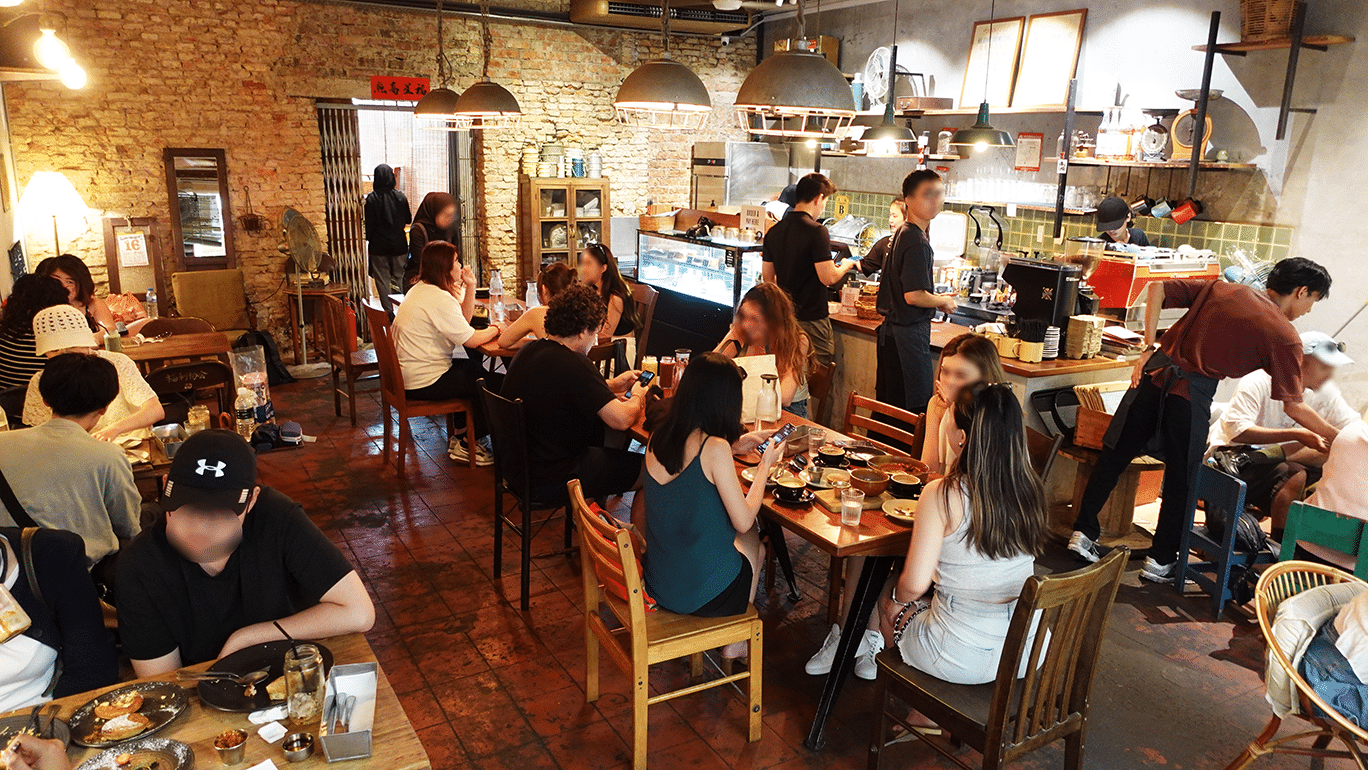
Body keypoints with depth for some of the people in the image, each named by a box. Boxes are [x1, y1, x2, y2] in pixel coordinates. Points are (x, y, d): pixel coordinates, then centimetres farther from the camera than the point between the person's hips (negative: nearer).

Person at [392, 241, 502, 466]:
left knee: (474, 367, 26)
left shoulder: (421, 289, 11)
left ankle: (463, 433, 30)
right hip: (424, 383, -11)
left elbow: (463, 322, 14)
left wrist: (470, 287, 3)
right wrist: (495, 328, -3)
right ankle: (464, 446, 10)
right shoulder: (439, 299, -23)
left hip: (409, 373, 11)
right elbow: (471, 340, -22)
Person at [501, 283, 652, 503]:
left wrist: (612, 385, 18)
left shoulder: (529, 350, 2)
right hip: (548, 480, -9)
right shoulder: (573, 364, -25)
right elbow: (621, 420, -24)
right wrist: (638, 397, -2)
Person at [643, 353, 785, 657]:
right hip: (702, 593, -5)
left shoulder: (656, 441, -4)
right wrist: (764, 467, -4)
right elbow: (743, 521, -17)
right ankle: (736, 640, 36)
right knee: (752, 538, 25)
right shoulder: (715, 448, -23)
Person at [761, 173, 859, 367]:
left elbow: (768, 277, 12)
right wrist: (845, 266, 2)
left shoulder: (774, 231, 6)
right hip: (812, 319, -7)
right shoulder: (816, 231, -15)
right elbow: (828, 278, -18)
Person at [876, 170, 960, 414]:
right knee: (915, 407, -4)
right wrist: (944, 301, -6)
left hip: (892, 329, 10)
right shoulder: (917, 242, -18)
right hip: (909, 333, -10)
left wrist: (936, 298, 14)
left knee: (888, 404, 16)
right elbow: (914, 296, -23)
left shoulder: (902, 234, 13)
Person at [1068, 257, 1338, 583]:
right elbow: (1294, 407, 3)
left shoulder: (1221, 288, 14)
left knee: (1114, 456, 14)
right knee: (1181, 480, 12)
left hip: (1154, 375, 4)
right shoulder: (1284, 336, 3)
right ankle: (1160, 561, 22)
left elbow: (1156, 289, 10)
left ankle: (1084, 533, 20)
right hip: (1191, 396, -4)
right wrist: (1336, 436, 17)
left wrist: (1149, 348, 7)